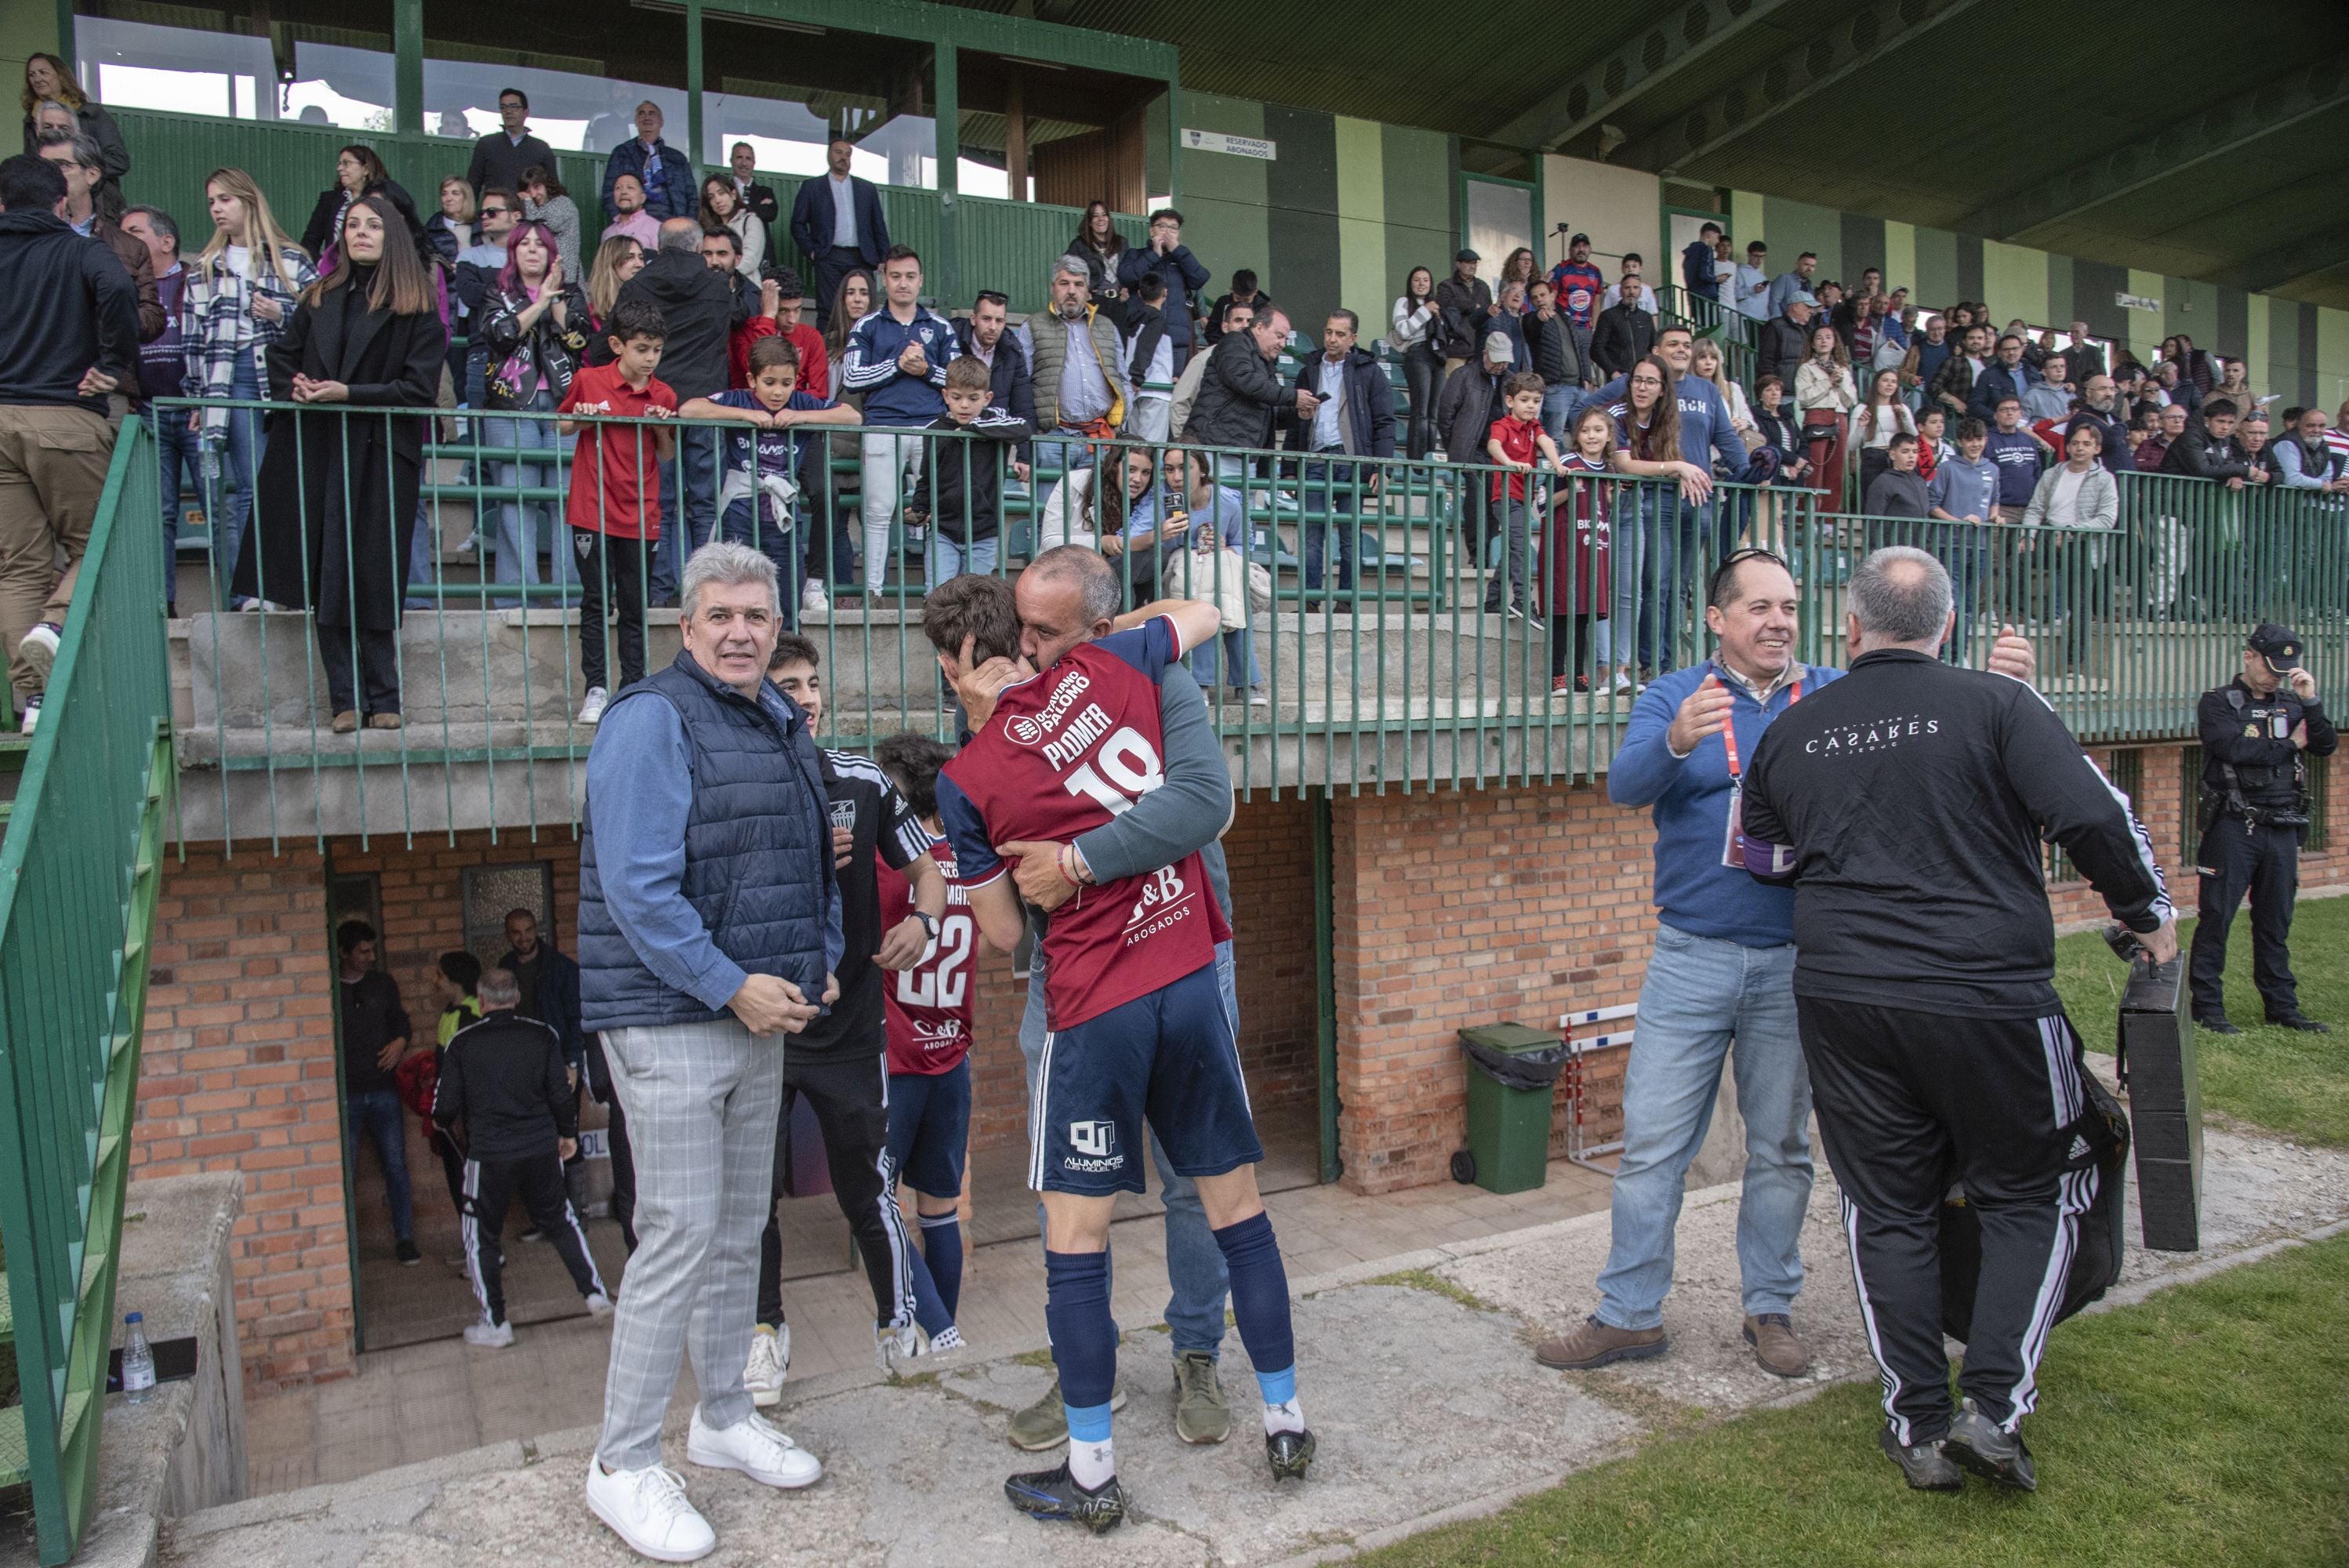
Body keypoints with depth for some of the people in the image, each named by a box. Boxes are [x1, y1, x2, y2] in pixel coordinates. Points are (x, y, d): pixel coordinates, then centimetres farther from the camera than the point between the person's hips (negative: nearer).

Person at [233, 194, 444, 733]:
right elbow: (282, 356, 19)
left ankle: (383, 698, 7)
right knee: (326, 583, 1)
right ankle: (346, 700, 7)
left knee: (374, 580, -3)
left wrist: (349, 394, -15)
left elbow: (419, 389, -6)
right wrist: (292, 389, -3)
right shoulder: (318, 300, 17)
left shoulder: (417, 308, 2)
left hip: (381, 456, -4)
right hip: (316, 452, 4)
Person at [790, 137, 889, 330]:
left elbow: (879, 226, 16)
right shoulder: (811, 187, 12)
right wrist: (811, 251, -2)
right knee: (827, 313, -8)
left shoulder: (866, 188, 18)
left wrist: (884, 260, 7)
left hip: (861, 258, 2)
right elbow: (798, 224, 10)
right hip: (829, 258, -2)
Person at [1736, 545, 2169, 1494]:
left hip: (1843, 999, 3)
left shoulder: (1791, 732, 5)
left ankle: (1920, 1426, 19)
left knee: (1888, 1210, 13)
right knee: (2029, 1197, 16)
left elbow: (1764, 855, 17)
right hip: (1988, 1000, -2)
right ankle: (1995, 1405, 9)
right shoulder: (1998, 706, -6)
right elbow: (2094, 817, -12)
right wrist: (2149, 917, 4)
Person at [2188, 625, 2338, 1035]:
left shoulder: (2292, 704, 13)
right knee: (2216, 920, -2)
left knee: (2276, 923, 11)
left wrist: (2311, 702, -10)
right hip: (2233, 828, -5)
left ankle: (2282, 1006, 19)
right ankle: (2207, 1007, 4)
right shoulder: (2218, 703, -2)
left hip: (2283, 829, 5)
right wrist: (2289, 745, -4)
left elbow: (2328, 746, 2)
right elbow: (2232, 747, -18)